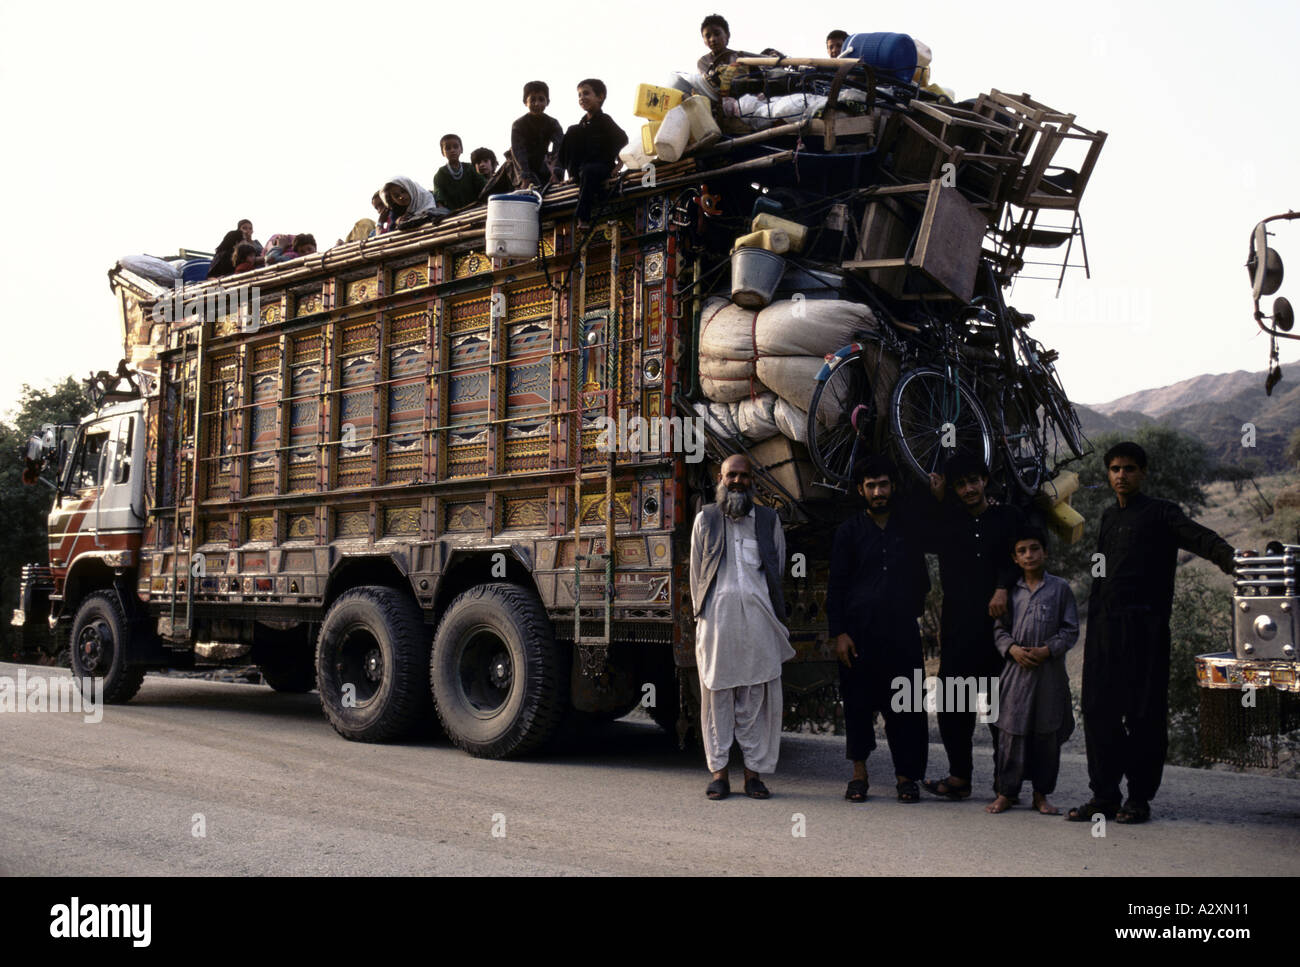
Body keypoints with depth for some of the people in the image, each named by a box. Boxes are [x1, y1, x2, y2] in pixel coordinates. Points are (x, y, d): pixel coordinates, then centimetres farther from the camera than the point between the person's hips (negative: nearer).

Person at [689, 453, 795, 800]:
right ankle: (718, 772, 7)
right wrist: (701, 614, 5)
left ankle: (754, 772, 6)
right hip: (717, 615, 0)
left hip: (758, 615, 0)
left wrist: (775, 614, 8)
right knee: (717, 694, 1)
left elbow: (778, 571, 15)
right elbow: (696, 572, 12)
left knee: (757, 698, 0)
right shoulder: (705, 519, 12)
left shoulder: (769, 520, 14)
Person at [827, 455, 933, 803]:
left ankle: (906, 775, 9)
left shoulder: (912, 525, 12)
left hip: (902, 630, 1)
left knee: (904, 706, 0)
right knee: (858, 702, 3)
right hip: (859, 629, -1)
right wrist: (838, 632, -4)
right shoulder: (849, 531, 7)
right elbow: (836, 585, 5)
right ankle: (859, 772, 15)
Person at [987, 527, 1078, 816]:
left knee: (1047, 733, 4)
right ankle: (1007, 792, 10)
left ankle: (1041, 794, 16)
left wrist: (1047, 650, -12)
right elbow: (999, 629, 10)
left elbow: (1070, 630, 1)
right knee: (1011, 731, 1)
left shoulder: (1060, 588, 3)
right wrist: (1012, 649, -8)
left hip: (1050, 673, -1)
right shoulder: (1010, 591, 8)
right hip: (1015, 671, 1)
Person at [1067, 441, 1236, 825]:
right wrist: (1094, 617, 11)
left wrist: (1225, 554, -36)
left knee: (1143, 714, -2)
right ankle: (1104, 795, 11)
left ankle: (1139, 797, 6)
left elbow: (1196, 535, -15)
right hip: (1104, 626, 6)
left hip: (1144, 628, -5)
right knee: (1099, 711, 4)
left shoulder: (1160, 513, 2)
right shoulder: (1109, 517, 20)